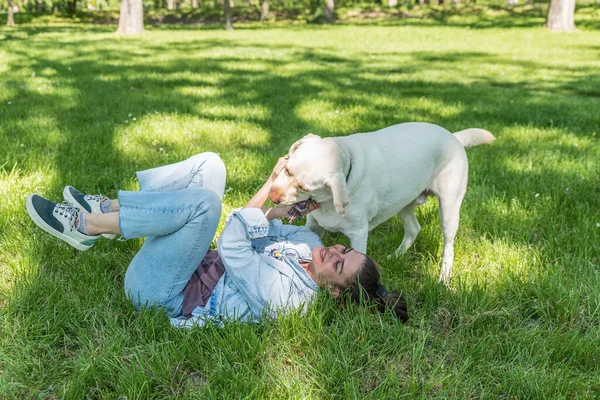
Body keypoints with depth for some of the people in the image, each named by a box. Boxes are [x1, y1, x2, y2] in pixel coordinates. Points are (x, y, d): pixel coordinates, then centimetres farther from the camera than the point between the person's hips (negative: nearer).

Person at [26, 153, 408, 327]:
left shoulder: (281, 293, -27)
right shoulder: (308, 241, -1)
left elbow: (231, 246, -25)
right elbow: (254, 227, 8)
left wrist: (274, 209, -16)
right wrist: (274, 183, -8)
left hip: (157, 289, -8)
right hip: (198, 264, 9)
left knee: (204, 200, -34)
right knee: (208, 164, -4)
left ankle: (86, 226, -15)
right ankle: (109, 207, 3)